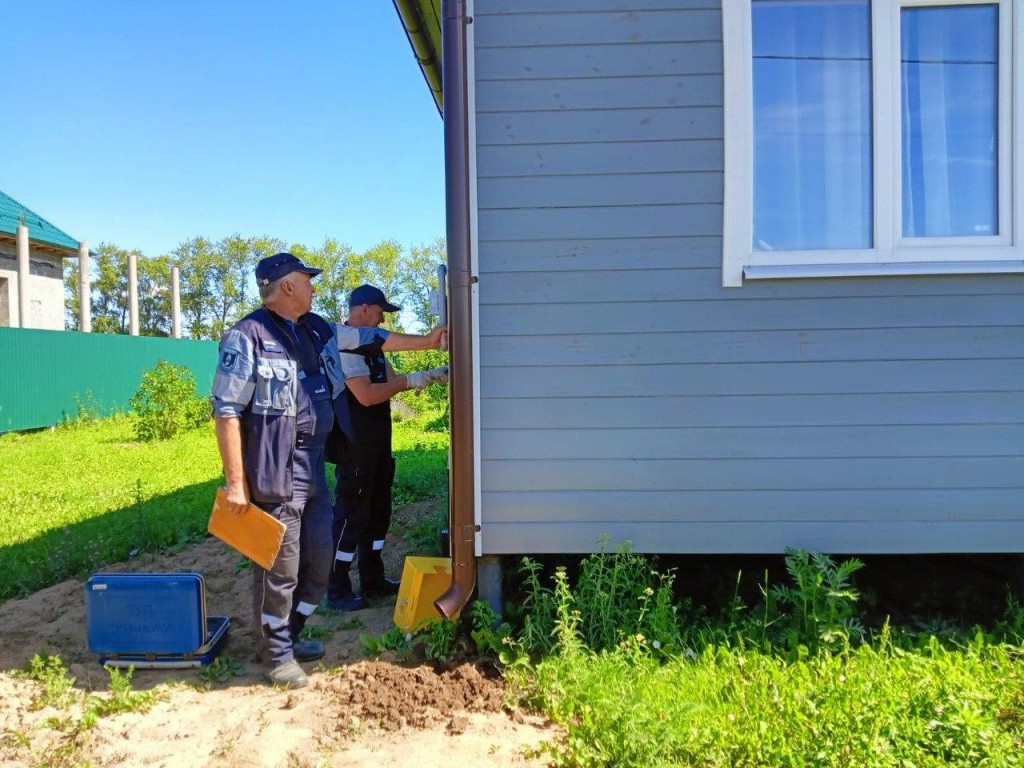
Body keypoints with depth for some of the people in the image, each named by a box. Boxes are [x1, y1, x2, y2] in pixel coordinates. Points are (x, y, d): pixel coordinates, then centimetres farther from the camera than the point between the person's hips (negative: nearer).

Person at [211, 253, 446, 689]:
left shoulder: (316, 329, 11)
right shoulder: (248, 336, -12)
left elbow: (370, 338, 22)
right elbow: (226, 411, -14)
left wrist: (425, 341, 23)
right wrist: (236, 482, -16)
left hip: (315, 467, 8)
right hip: (276, 471, -8)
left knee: (319, 562, 15)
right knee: (280, 567, 1)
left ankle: (286, 635, 35)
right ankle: (276, 653, 21)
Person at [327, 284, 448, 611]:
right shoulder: (345, 344, -18)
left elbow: (390, 380, 16)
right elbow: (367, 395, -26)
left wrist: (432, 374, 7)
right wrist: (409, 381, -19)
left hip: (377, 445, 10)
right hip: (355, 447, -10)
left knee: (377, 511, 16)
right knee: (352, 514, -2)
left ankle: (373, 579, 28)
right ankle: (337, 590, 10)